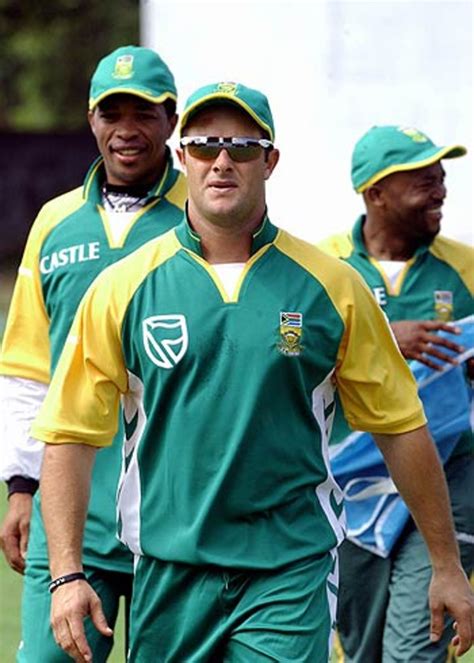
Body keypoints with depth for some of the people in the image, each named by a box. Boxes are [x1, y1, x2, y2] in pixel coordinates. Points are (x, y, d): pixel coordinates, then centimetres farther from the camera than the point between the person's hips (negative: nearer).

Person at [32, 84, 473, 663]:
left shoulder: (331, 286, 2)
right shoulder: (123, 288, 2)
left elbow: (401, 426, 8)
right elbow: (69, 434, 2)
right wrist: (66, 573, -7)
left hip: (292, 572, -1)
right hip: (169, 570, 1)